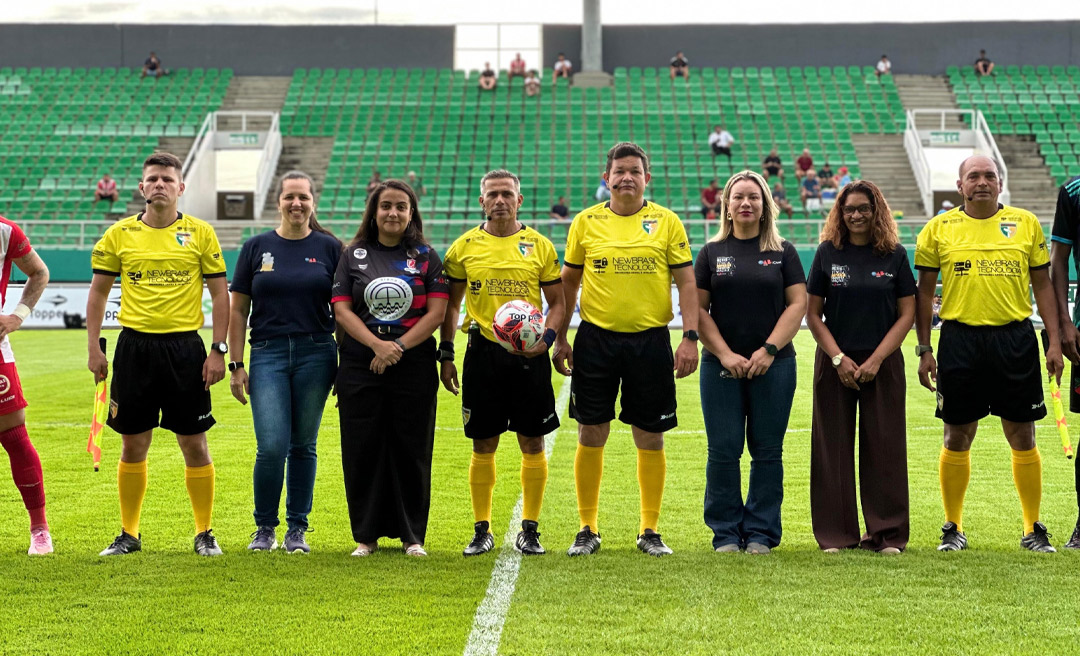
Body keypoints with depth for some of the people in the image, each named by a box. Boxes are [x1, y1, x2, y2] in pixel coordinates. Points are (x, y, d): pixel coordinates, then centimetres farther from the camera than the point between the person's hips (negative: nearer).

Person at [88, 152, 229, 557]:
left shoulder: (200, 233, 2)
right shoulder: (119, 234, 5)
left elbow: (219, 293, 3)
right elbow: (98, 291, 10)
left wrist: (219, 350, -3)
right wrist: (94, 348, 4)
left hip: (184, 346, -1)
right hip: (134, 346, 1)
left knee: (194, 444, 1)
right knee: (133, 444, 6)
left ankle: (204, 533, 13)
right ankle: (129, 534, 18)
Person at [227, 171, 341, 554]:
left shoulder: (329, 248, 6)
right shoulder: (257, 247, 6)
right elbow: (237, 310, 8)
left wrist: (346, 362, 2)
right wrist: (235, 365, 2)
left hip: (315, 354, 0)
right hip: (268, 354, 0)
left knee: (303, 446, 5)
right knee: (271, 447, -9)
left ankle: (298, 529, 17)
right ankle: (265, 528, 8)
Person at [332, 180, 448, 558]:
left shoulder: (426, 257, 7)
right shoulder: (354, 255, 8)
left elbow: (436, 313, -1)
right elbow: (341, 310, 1)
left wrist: (398, 347, -12)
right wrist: (377, 344, -14)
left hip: (414, 364, -1)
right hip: (360, 365, 1)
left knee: (411, 448, 1)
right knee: (362, 448, 1)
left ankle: (412, 536, 10)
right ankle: (366, 534, 10)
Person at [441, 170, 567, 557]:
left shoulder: (540, 246, 5)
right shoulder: (464, 247, 6)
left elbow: (557, 302, 8)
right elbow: (450, 304, 11)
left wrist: (547, 339, -10)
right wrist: (446, 355, 5)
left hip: (529, 355, 0)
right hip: (483, 352, 0)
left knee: (532, 443, 1)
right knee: (483, 445, 3)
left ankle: (529, 530, 10)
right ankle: (481, 529, 12)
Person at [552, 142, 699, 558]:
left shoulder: (667, 222, 2)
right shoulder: (586, 222, 5)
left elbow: (685, 282, 2)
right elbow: (568, 282, 11)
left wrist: (690, 337, -6)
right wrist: (560, 339, 7)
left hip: (650, 340, 0)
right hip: (596, 339, 1)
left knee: (650, 439, 4)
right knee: (590, 436, 2)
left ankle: (649, 530, 16)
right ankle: (588, 529, 14)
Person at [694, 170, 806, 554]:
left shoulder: (783, 252, 8)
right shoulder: (712, 253, 9)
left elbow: (798, 304, 2)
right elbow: (698, 308, 4)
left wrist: (769, 350, -9)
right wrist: (724, 354, -8)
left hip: (774, 365, 0)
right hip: (721, 365, 0)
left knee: (767, 451, 1)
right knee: (723, 451, -1)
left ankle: (761, 533, 8)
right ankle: (726, 533, 8)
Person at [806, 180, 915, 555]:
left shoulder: (894, 255, 2)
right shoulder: (828, 253, 3)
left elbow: (907, 313, 1)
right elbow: (812, 314, 3)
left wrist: (876, 359, -9)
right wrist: (838, 358, -8)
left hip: (883, 365, 0)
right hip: (835, 364, 0)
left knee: (884, 448, 1)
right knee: (833, 448, 2)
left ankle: (887, 534, 7)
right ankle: (836, 534, 9)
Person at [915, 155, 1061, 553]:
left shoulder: (1025, 223, 6)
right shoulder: (939, 229, 4)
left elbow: (1042, 285, 9)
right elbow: (924, 291, 7)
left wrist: (1054, 341, 2)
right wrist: (924, 349, 2)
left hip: (1015, 339, 0)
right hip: (960, 339, 0)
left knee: (1023, 437, 3)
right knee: (957, 438, 4)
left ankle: (1033, 529, 15)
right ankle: (953, 528, 18)